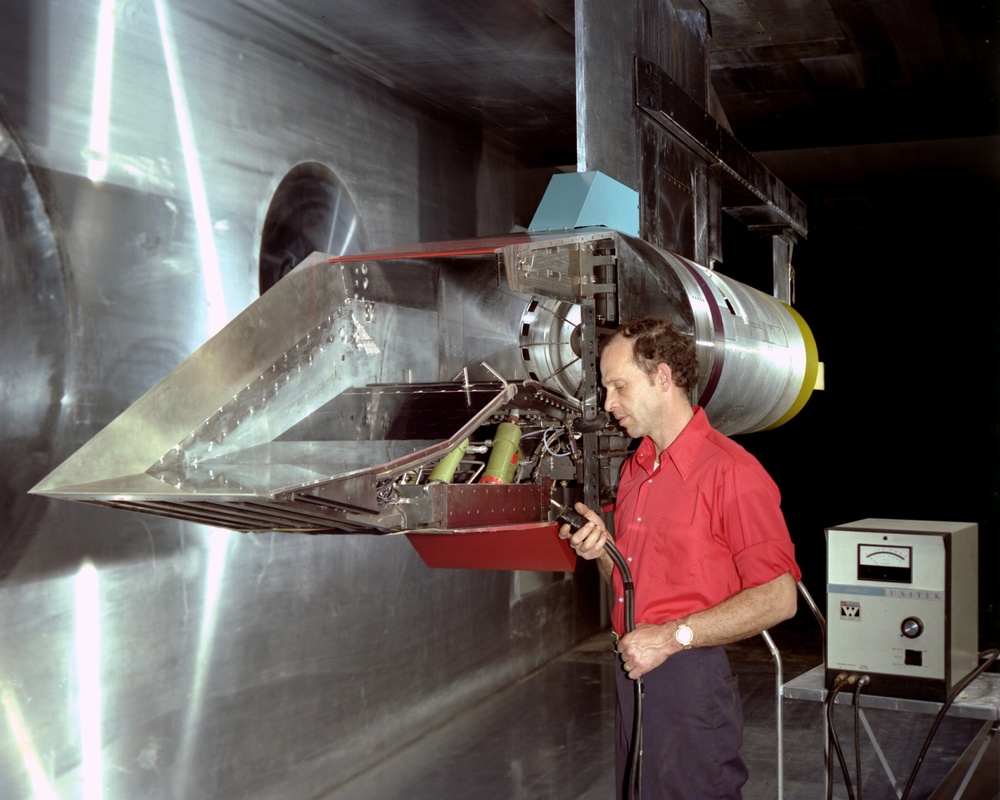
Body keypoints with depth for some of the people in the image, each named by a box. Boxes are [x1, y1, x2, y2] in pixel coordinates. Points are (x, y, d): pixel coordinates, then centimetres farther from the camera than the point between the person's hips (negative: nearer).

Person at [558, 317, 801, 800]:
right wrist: (602, 551, -1)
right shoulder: (634, 469, 12)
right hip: (632, 669, 8)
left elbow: (778, 598, -19)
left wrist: (673, 636, -20)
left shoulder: (731, 471, -15)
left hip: (691, 676, -8)